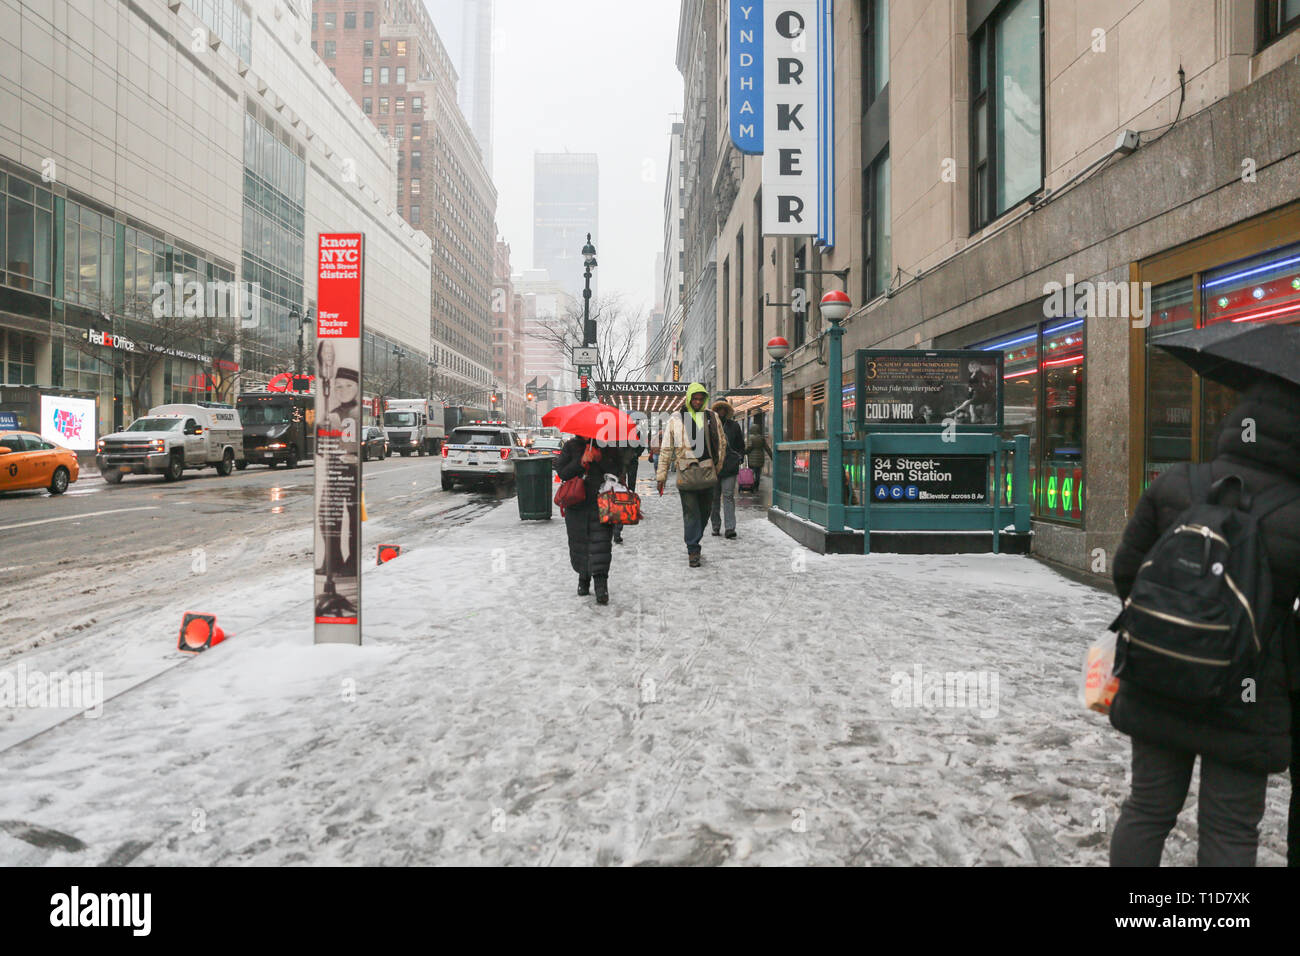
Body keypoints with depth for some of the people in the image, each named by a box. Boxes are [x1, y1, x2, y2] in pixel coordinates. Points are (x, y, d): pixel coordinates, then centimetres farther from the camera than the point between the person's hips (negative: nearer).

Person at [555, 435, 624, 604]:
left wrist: (601, 458, -15)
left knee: (601, 543, -11)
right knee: (579, 544, 8)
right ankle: (584, 579, 28)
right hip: (577, 505, 2)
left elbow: (617, 471, -3)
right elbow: (562, 472, 0)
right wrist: (581, 462, -12)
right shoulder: (571, 446, 8)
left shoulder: (609, 447, 5)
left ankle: (601, 584, -10)